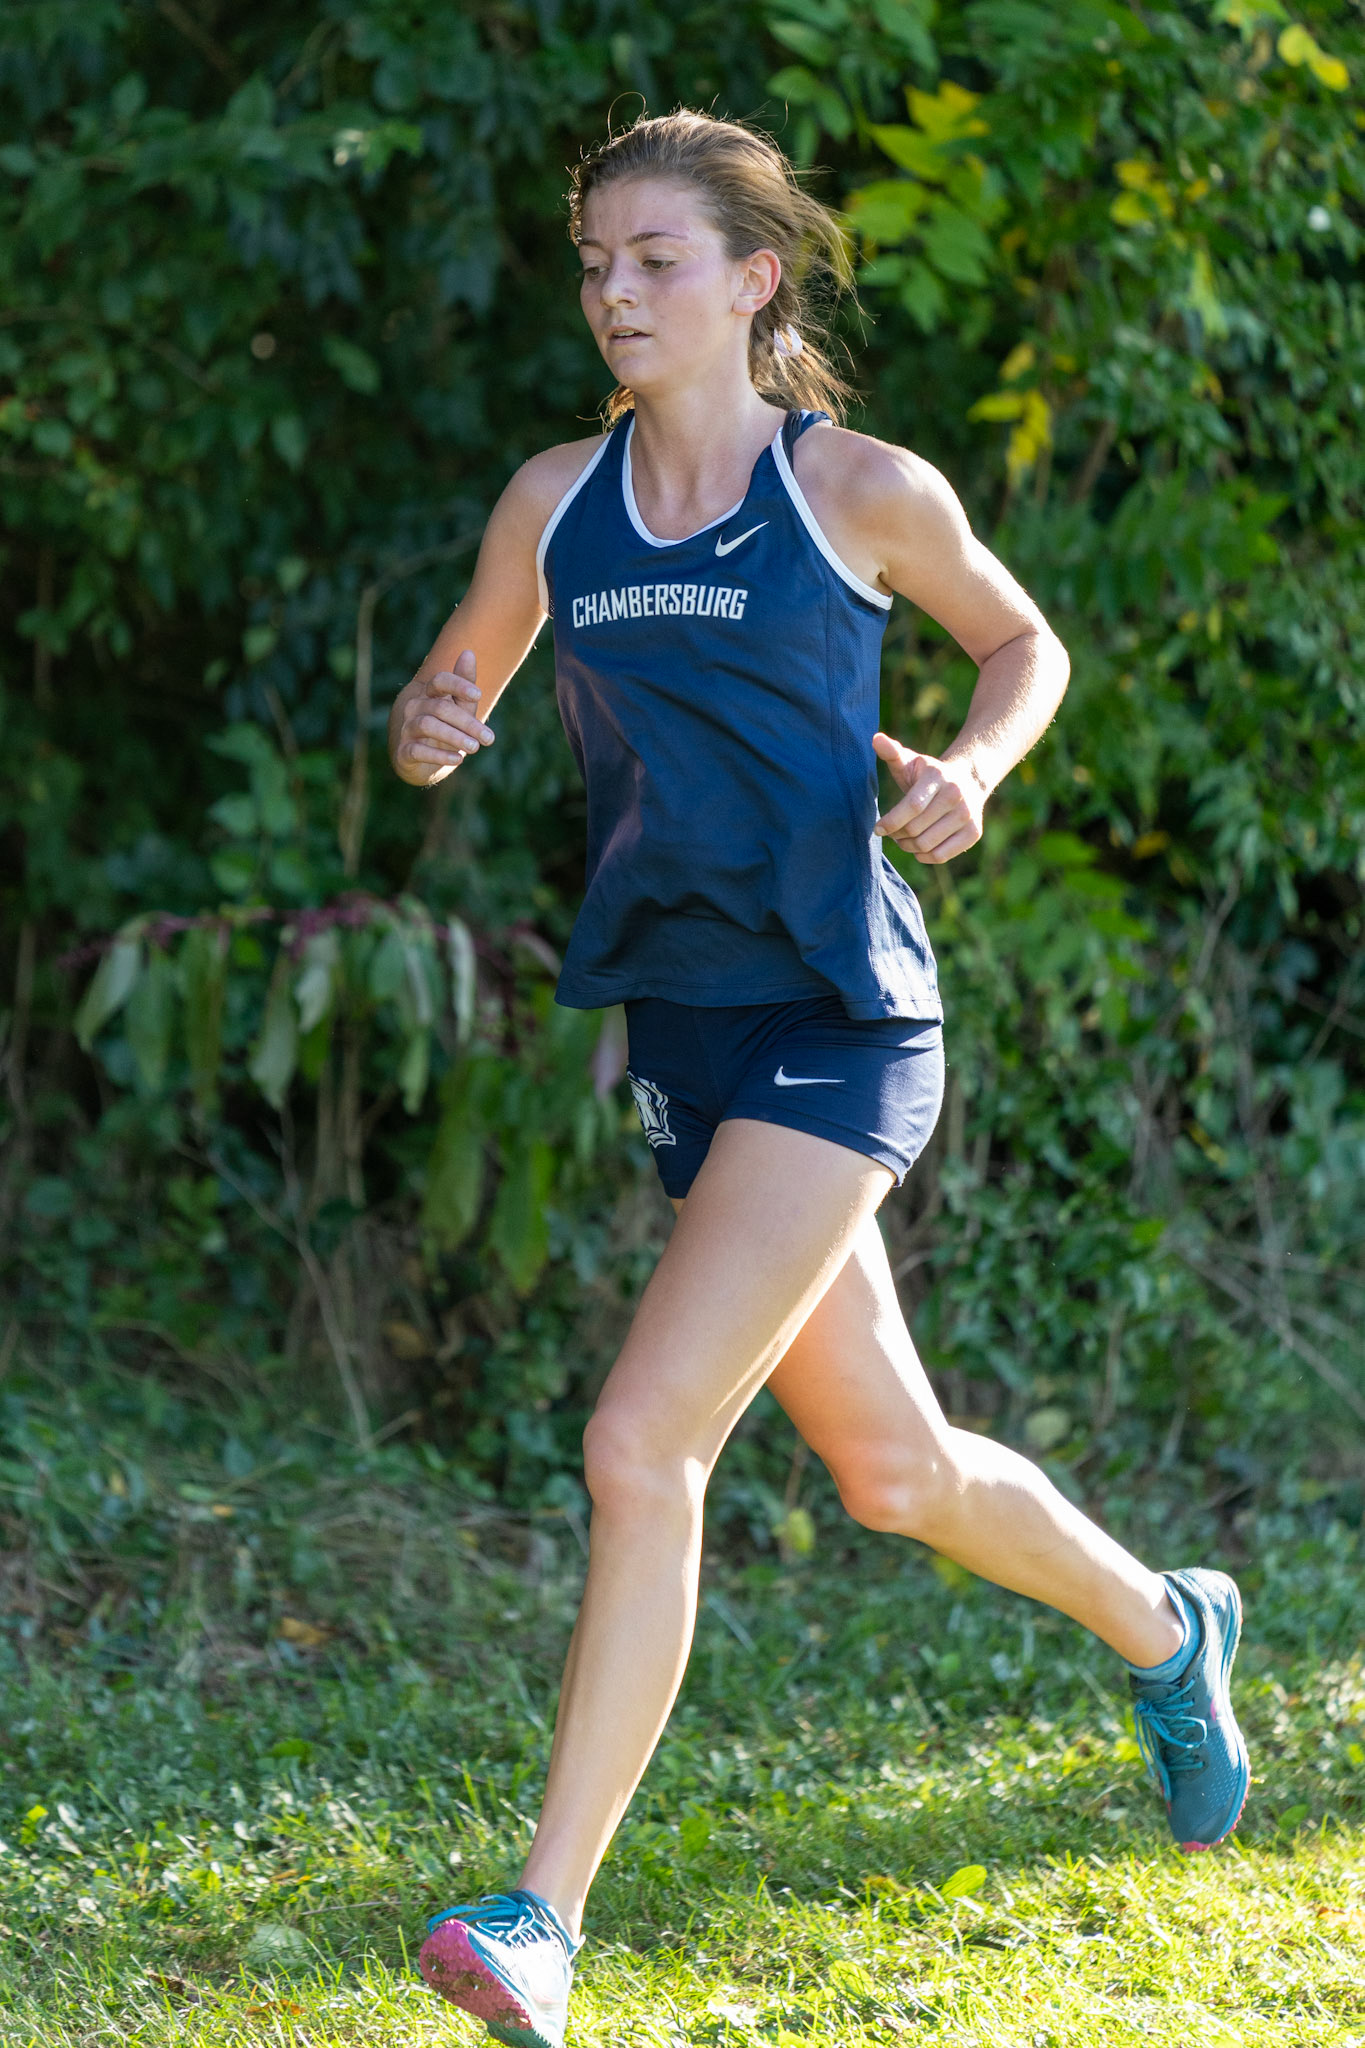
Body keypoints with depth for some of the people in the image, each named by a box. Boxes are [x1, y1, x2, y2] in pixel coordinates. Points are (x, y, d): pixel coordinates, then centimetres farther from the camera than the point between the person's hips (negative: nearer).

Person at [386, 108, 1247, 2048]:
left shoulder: (863, 491, -4)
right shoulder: (555, 500, 6)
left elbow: (1024, 643, 12)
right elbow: (452, 688, 18)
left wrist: (969, 766, -8)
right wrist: (425, 729, -6)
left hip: (841, 1025, -5)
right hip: (681, 1023, 5)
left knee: (644, 1447, -17)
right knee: (895, 1471, 16)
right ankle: (1163, 1629, 45)